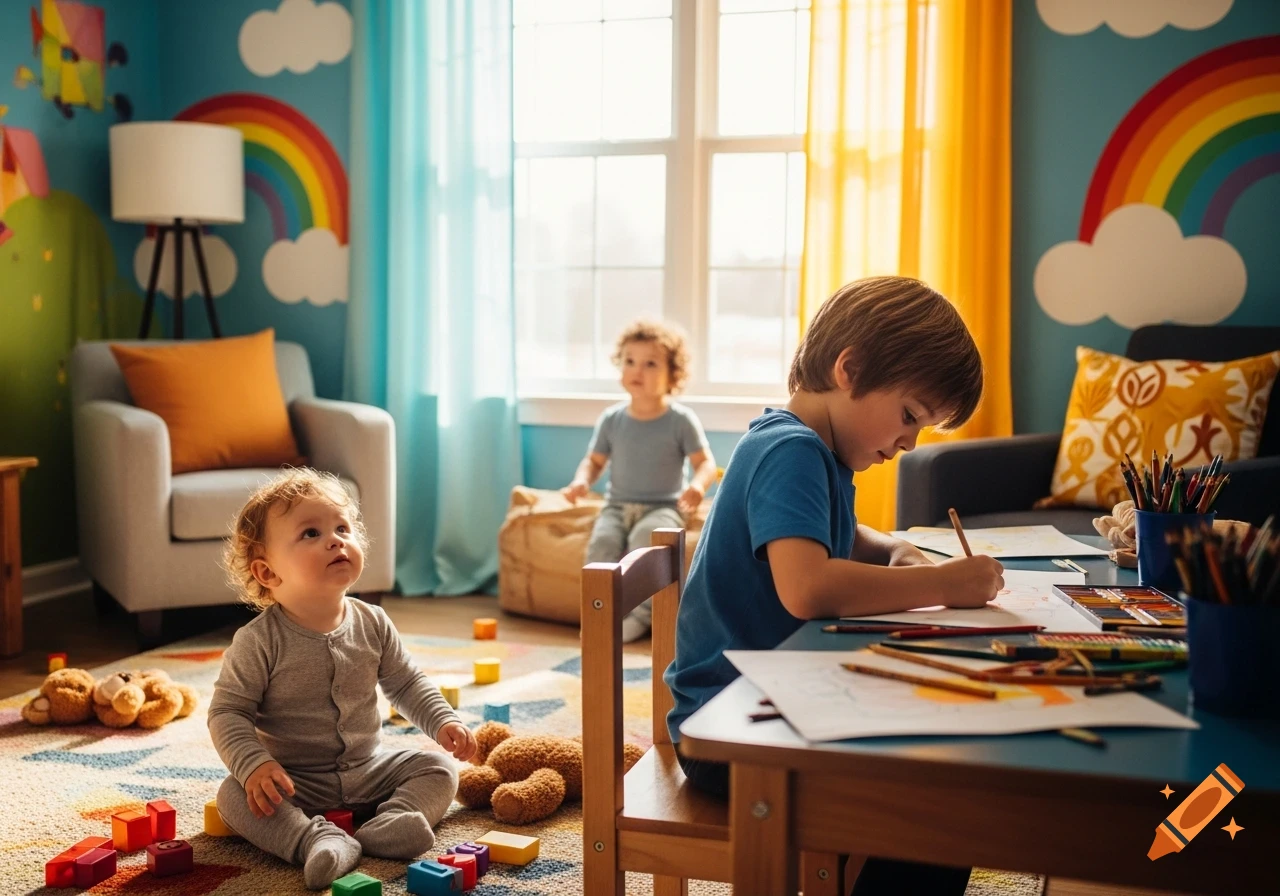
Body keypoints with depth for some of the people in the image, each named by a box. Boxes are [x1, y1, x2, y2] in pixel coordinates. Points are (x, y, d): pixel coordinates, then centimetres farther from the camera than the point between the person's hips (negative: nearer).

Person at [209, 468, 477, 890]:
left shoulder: (372, 624, -3)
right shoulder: (259, 642, -16)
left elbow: (405, 683, 10)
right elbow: (227, 713, -14)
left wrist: (443, 721, -4)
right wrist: (254, 765, -28)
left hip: (368, 769, 4)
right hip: (293, 781, -4)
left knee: (438, 768, -8)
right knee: (234, 796, -28)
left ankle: (387, 825, -29)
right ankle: (315, 839, -41)